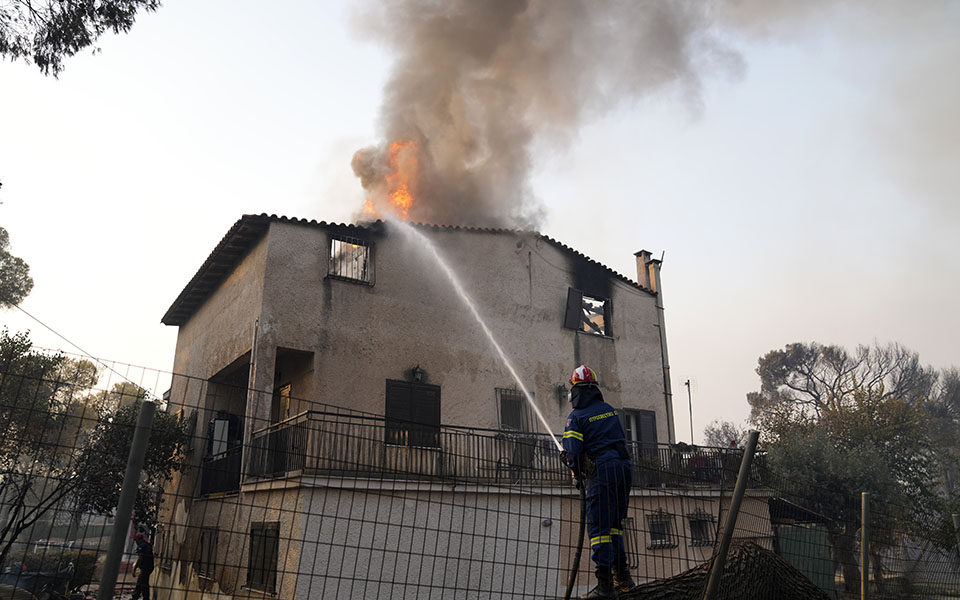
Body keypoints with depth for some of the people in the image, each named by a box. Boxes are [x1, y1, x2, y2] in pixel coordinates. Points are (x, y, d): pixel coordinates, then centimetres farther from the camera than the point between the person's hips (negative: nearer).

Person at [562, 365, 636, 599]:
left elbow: (573, 450, -11)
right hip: (624, 467, 7)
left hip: (601, 472, -7)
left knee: (599, 528, -4)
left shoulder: (576, 417, -5)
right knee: (614, 524, 17)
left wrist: (578, 475, 5)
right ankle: (622, 577, 20)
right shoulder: (609, 409, 14)